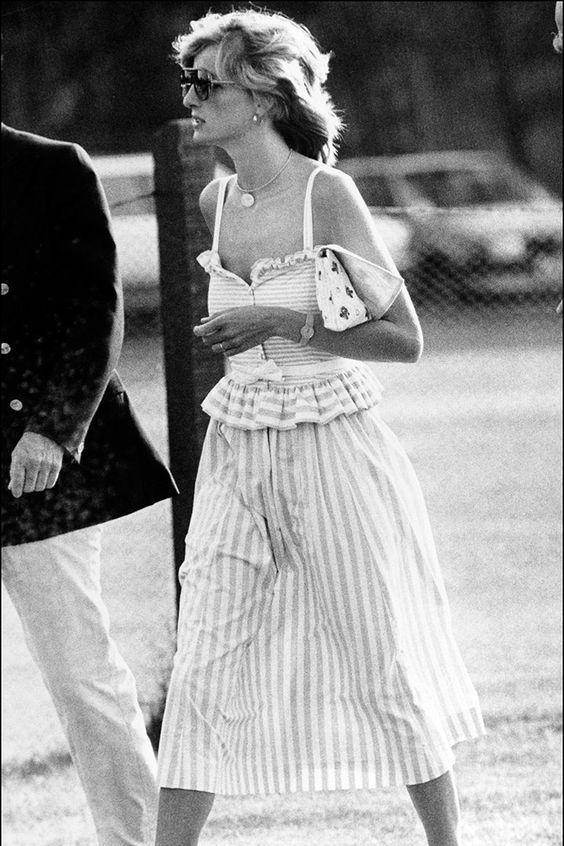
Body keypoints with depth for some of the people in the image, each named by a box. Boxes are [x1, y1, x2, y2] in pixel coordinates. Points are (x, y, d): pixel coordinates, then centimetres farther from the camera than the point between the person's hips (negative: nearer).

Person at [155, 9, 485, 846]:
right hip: (236, 456, 5)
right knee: (202, 672, -1)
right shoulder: (214, 203, 6)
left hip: (332, 453, -5)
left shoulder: (327, 194, -12)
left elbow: (405, 338, -14)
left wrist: (285, 324, -21)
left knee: (383, 668, 4)